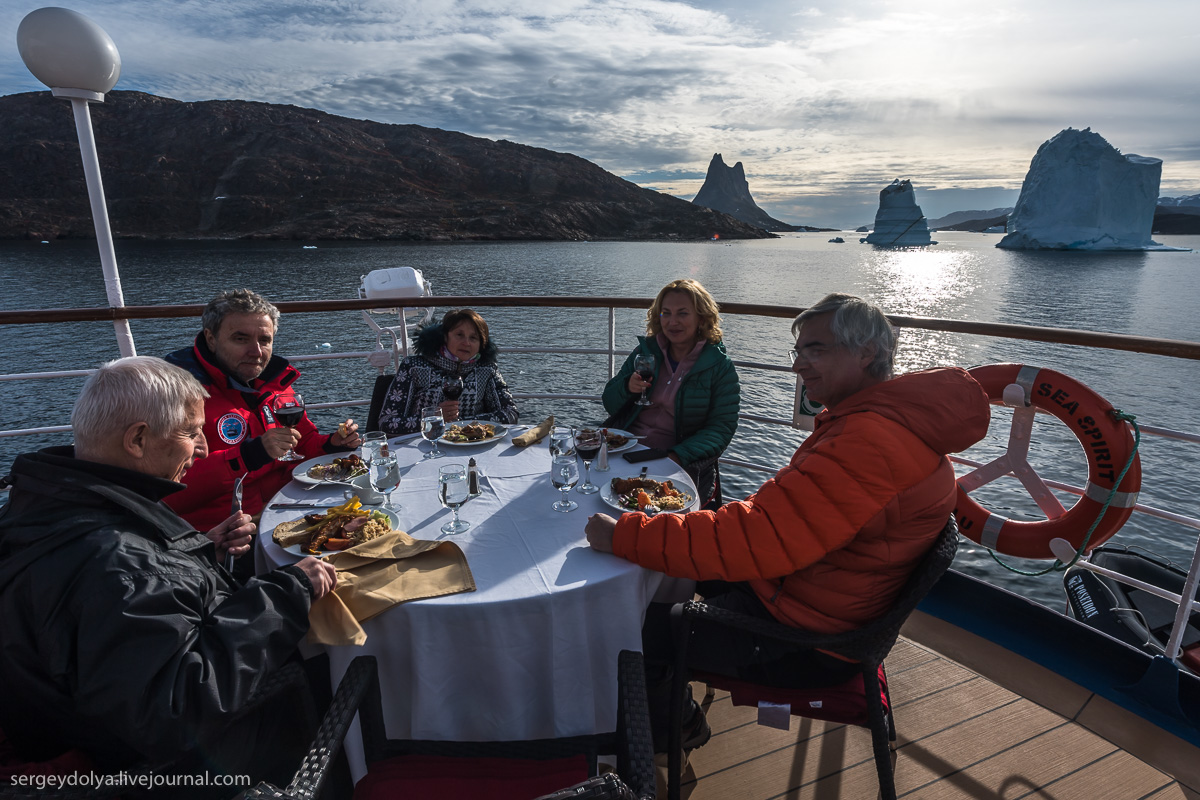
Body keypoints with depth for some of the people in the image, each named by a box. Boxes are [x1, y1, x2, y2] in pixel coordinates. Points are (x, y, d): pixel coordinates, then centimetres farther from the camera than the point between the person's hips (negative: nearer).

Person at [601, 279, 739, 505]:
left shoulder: (720, 367, 2)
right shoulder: (645, 351, 12)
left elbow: (722, 427, -5)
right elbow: (609, 404, 15)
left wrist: (678, 456, -20)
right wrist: (627, 387, -9)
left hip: (684, 463, -3)